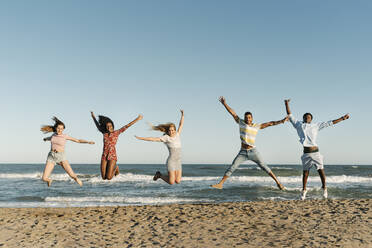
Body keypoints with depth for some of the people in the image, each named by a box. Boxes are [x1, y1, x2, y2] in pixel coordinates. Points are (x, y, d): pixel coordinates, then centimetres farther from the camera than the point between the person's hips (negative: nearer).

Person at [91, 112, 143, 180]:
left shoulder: (117, 132, 2)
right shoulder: (104, 133, 10)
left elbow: (127, 126, -4)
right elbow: (97, 125, 27)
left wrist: (137, 119, -8)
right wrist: (93, 116, 39)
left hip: (112, 156, -4)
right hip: (104, 156, 4)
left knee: (108, 177, -11)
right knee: (104, 178, 1)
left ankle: (115, 168, 20)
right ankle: (111, 169, 32)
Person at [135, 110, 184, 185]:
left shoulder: (177, 135, 7)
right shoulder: (166, 137, -7)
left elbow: (181, 125, 16)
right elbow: (153, 139, -9)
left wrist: (182, 115, 9)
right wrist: (141, 138, -12)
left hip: (178, 162, 5)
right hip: (171, 161, -5)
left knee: (177, 181, -3)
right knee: (171, 182, -7)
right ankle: (159, 175, 17)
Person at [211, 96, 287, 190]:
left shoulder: (257, 126, 2)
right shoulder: (241, 122, 3)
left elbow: (270, 123, 2)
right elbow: (233, 113, 1)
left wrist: (281, 121, -5)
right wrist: (225, 104, -4)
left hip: (253, 151, -1)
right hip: (242, 152, 1)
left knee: (264, 166, -3)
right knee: (232, 167, -4)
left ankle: (277, 182, 4)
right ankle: (220, 184, -1)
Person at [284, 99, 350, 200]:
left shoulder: (316, 125, 17)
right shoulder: (299, 124, 16)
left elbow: (330, 123, 19)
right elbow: (290, 115, 19)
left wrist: (342, 118, 20)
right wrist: (287, 104, 15)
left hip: (315, 152, 0)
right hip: (306, 153, 0)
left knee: (321, 170, 3)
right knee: (305, 172, 7)